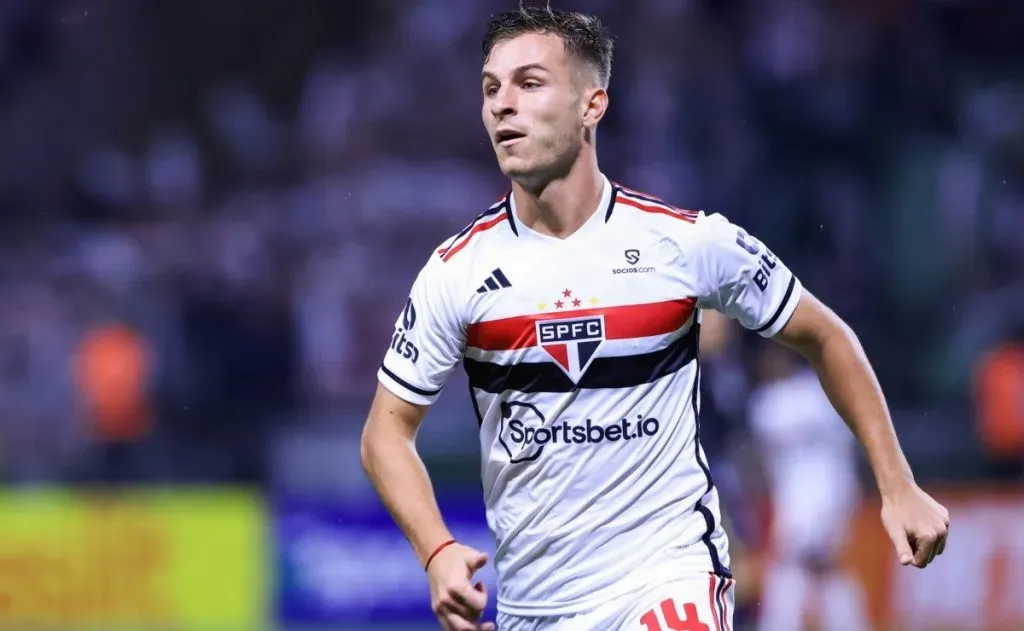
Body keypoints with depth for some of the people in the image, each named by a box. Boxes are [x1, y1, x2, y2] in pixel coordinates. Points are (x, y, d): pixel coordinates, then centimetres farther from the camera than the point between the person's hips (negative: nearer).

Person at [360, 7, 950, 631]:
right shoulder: (458, 270, -3)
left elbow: (822, 335, 9)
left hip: (670, 578, -3)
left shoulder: (688, 241, -6)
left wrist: (898, 487, 6)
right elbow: (388, 431, 3)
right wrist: (438, 553, -14)